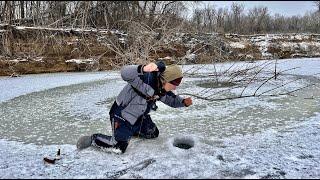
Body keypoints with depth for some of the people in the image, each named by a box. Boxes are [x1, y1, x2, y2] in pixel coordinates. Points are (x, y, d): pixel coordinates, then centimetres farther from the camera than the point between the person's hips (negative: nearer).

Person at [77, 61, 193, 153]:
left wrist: (184, 102, -10)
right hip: (122, 114, -9)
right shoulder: (147, 79, -34)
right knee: (119, 146, -14)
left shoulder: (163, 89, -5)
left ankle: (130, 131, 40)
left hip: (140, 117, 9)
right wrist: (143, 69, -71)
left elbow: (173, 100, 12)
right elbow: (125, 73, -51)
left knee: (153, 134, 21)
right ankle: (92, 139, 7)